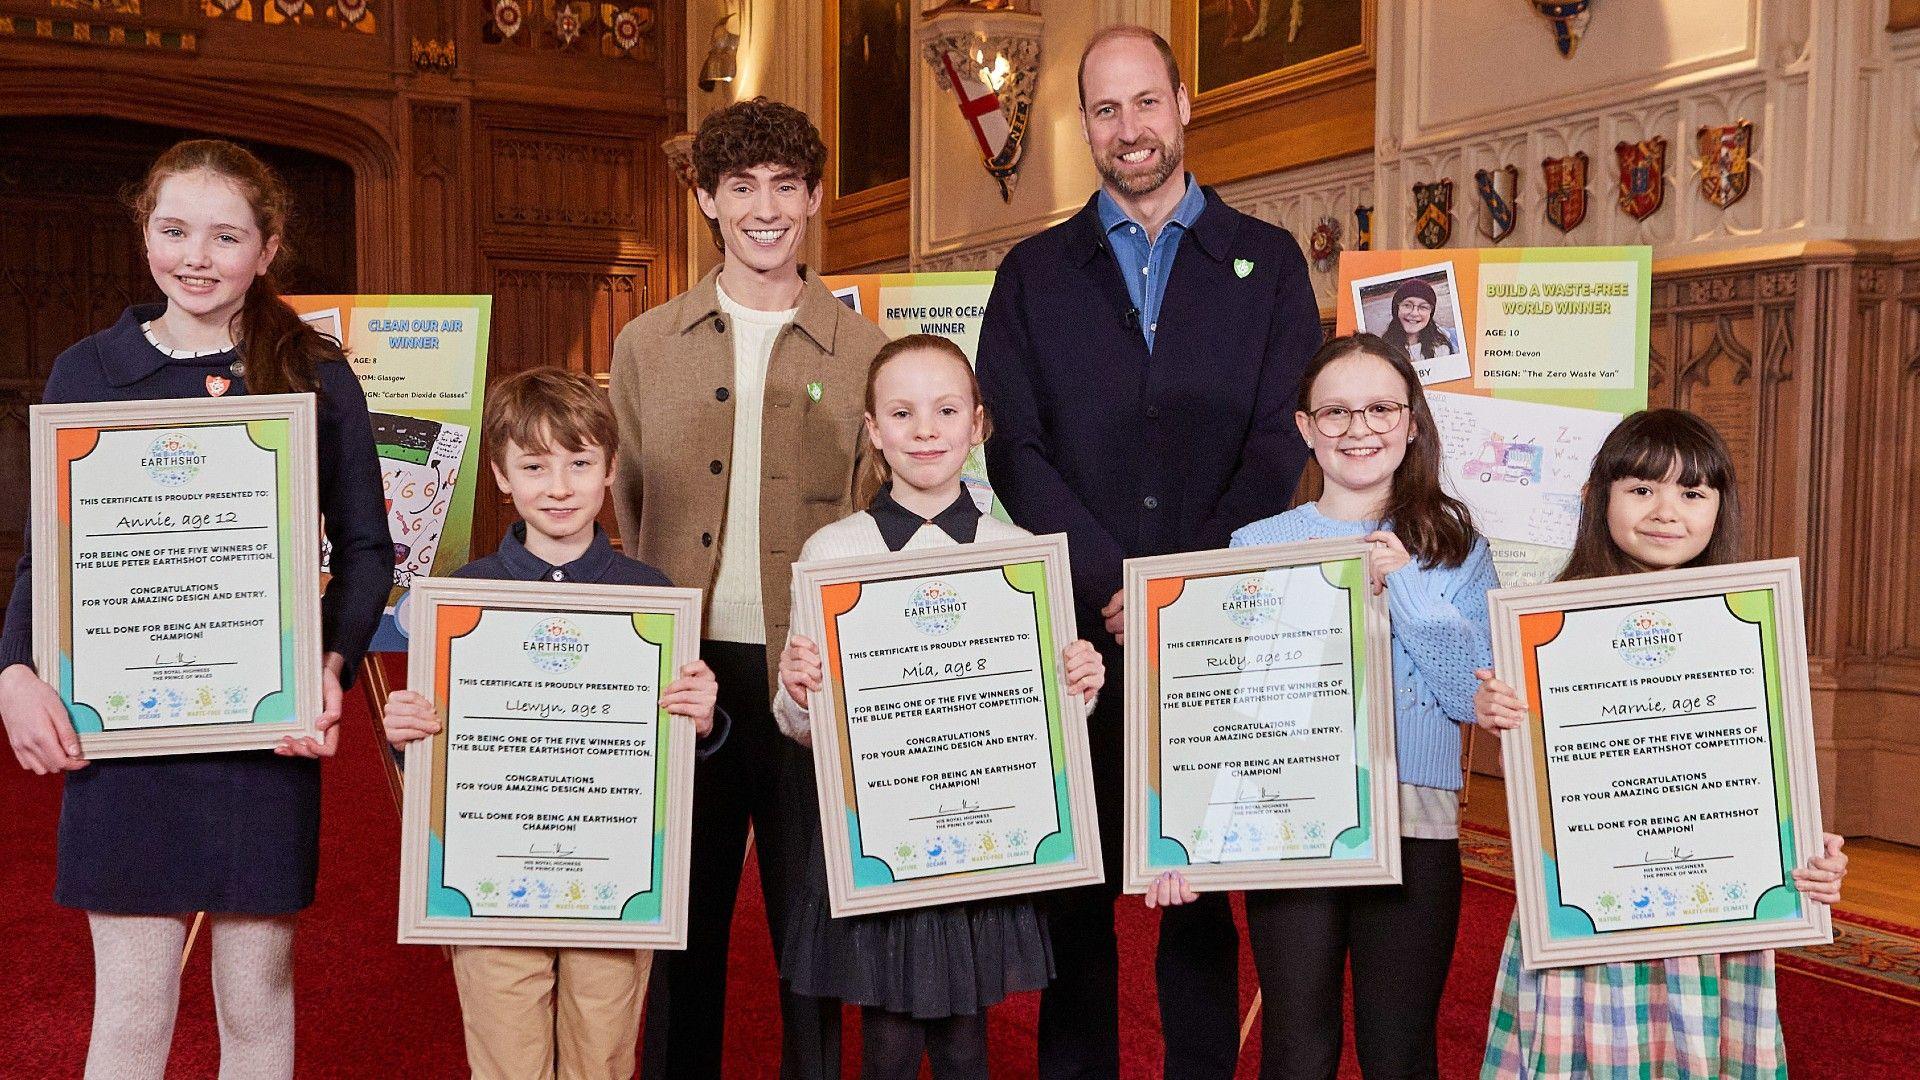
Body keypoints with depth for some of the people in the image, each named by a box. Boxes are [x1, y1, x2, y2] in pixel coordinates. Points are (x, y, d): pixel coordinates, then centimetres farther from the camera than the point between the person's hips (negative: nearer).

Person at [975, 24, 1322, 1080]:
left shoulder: (1267, 262, 10)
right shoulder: (1033, 274, 11)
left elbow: (1283, 440, 0)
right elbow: (1016, 450, 1)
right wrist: (1115, 584, -11)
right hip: (1078, 627, 1)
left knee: (1204, 883, 6)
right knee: (1076, 883, 6)